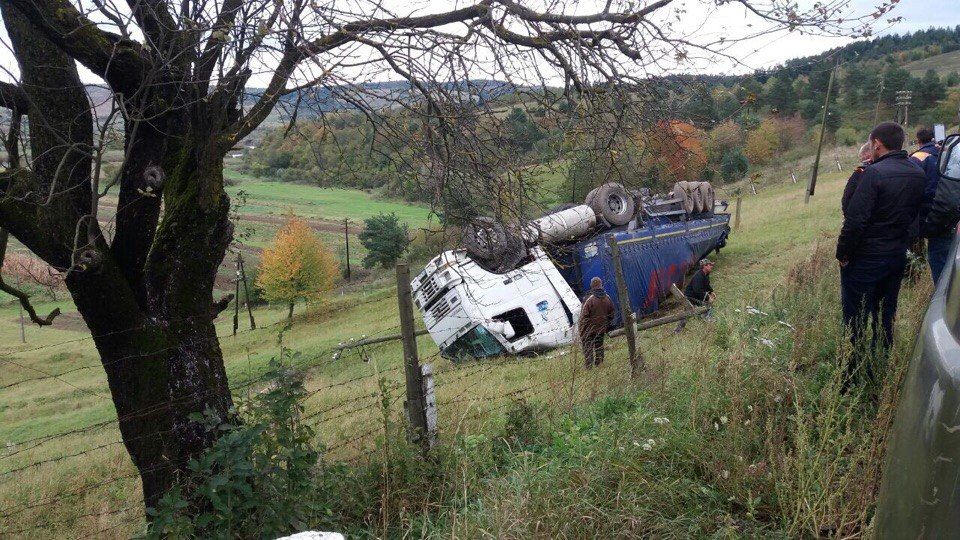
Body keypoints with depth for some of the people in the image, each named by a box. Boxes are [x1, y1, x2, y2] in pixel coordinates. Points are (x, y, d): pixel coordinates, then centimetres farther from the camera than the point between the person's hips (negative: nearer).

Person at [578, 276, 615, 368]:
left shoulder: (589, 299, -20)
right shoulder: (607, 299, 0)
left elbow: (584, 317, -17)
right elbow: (611, 315, 11)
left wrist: (581, 331, -10)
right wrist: (607, 327, 22)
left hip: (589, 330, -5)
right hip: (601, 329, 5)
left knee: (588, 349, 3)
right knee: (599, 347, 17)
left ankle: (588, 366, 3)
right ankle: (599, 365, 24)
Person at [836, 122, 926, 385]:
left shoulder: (874, 173, -20)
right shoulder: (918, 174, 3)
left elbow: (855, 220, -22)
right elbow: (913, 215, 12)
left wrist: (843, 254, -12)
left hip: (866, 259, -7)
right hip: (898, 256, 7)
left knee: (855, 322, 3)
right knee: (885, 320, 18)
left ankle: (852, 377, 9)